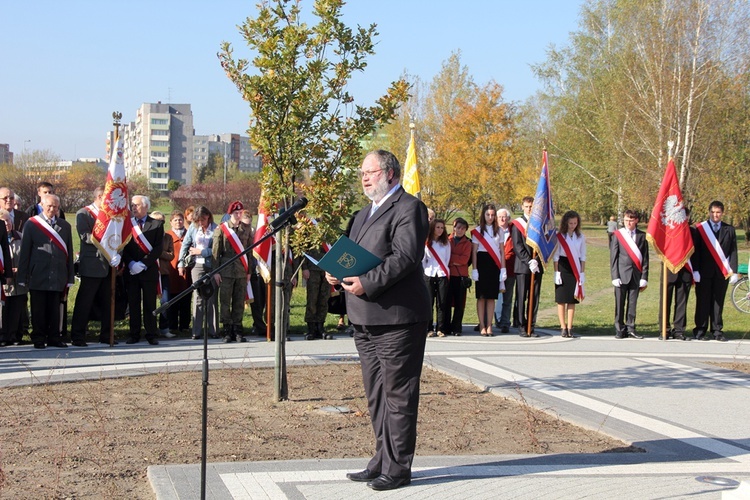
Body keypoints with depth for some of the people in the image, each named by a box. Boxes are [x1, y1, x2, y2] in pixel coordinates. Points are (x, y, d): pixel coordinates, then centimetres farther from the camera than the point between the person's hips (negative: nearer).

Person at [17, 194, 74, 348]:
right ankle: (38, 339, 9)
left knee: (55, 309, 6)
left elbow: (69, 253, 13)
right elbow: (24, 251, 1)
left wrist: (70, 277, 8)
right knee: (38, 310, 1)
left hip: (58, 276, 3)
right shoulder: (31, 224, 3)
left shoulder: (64, 226, 13)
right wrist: (22, 277, -4)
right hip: (38, 276, -3)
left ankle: (54, 338, 14)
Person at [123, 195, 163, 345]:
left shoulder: (157, 225, 3)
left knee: (150, 304, 1)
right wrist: (131, 263, -10)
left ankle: (151, 335, 6)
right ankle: (134, 334, 9)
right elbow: (124, 247, 5)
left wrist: (143, 264, -13)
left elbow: (158, 248, -4)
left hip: (149, 270, -2)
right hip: (131, 270, 2)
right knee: (133, 304, 4)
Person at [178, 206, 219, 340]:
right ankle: (197, 331, -3)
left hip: (212, 266, -2)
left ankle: (213, 330, 7)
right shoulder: (193, 228, 8)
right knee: (198, 297, -4)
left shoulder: (216, 229, -3)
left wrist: (201, 251, -7)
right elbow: (185, 245, 13)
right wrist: (181, 263, 10)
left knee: (212, 297, 2)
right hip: (197, 265, 2)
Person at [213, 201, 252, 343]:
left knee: (240, 303, 4)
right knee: (225, 302, 0)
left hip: (242, 272, 2)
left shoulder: (247, 229, 8)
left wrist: (249, 271, 8)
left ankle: (238, 330, 11)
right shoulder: (221, 229, 0)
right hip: (226, 271, -2)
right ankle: (227, 331, 6)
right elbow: (215, 251, 1)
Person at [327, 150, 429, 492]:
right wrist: (338, 272, 2)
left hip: (396, 318, -10)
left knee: (398, 395, -3)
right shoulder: (365, 213, 22)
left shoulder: (408, 208, -9)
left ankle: (397, 468, 2)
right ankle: (382, 460, 25)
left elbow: (406, 256, -20)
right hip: (364, 319, 10)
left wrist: (367, 283, -25)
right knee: (376, 396, 16)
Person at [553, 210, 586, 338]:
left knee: (572, 299, 3)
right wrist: (556, 272, -6)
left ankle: (569, 327, 7)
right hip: (563, 268, -2)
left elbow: (582, 256, 9)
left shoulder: (580, 237, 6)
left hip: (575, 269, 2)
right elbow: (555, 256, -1)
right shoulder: (559, 237, -2)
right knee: (561, 299, -1)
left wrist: (582, 272, 4)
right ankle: (563, 327, 4)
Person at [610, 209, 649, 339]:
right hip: (622, 274, -1)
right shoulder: (618, 235, 3)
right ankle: (619, 329, 9)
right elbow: (613, 257, 2)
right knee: (620, 303, 1)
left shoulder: (642, 236, 6)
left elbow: (645, 258, 7)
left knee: (632, 303, 5)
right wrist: (615, 276, -6)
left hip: (636, 274, 1)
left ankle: (630, 328, 14)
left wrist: (644, 277, 1)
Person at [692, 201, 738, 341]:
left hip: (722, 272, 2)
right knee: (703, 302, 1)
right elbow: (695, 251, 0)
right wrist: (695, 270, -7)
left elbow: (733, 252, 7)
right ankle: (700, 330, 7)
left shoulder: (729, 230, 9)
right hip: (704, 272, -2)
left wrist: (734, 271, -1)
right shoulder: (700, 228, 3)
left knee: (718, 302, 5)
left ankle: (717, 331, 11)